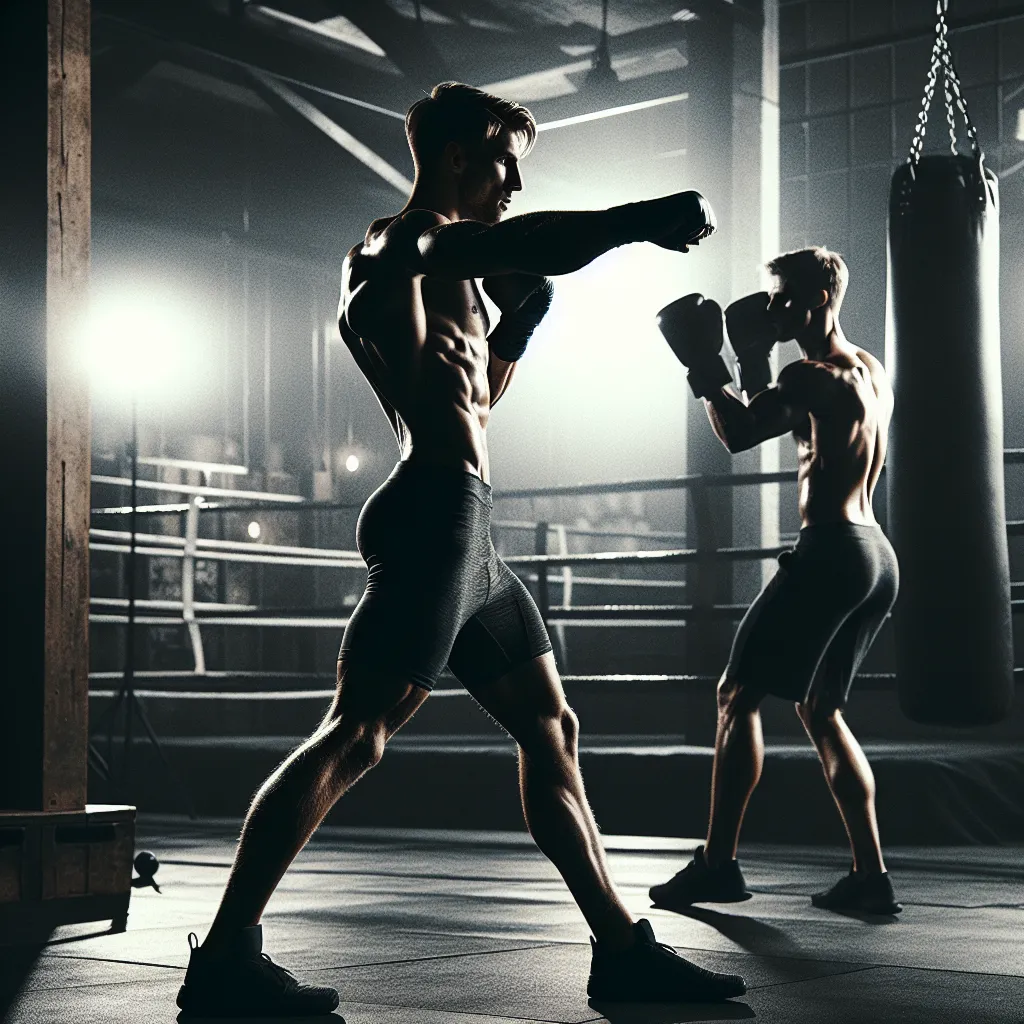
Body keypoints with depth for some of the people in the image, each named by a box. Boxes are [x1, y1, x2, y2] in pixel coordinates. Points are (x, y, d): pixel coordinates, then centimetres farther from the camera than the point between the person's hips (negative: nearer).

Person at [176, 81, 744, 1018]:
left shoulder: (438, 263, 26)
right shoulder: (412, 240, -4)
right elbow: (531, 242, -25)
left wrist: (518, 318, 20)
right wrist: (646, 219, -21)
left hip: (466, 531, 11)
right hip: (439, 512, -10)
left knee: (552, 734, 10)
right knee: (355, 736, -12)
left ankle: (622, 949, 14)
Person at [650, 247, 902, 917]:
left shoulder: (812, 376, -12)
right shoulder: (873, 371, 16)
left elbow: (738, 433, -21)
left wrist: (703, 366, -8)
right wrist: (758, 370, 21)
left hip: (831, 552, -9)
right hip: (878, 558, 9)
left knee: (739, 696, -2)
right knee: (822, 710, 15)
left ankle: (718, 865, -1)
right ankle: (872, 877, 9)